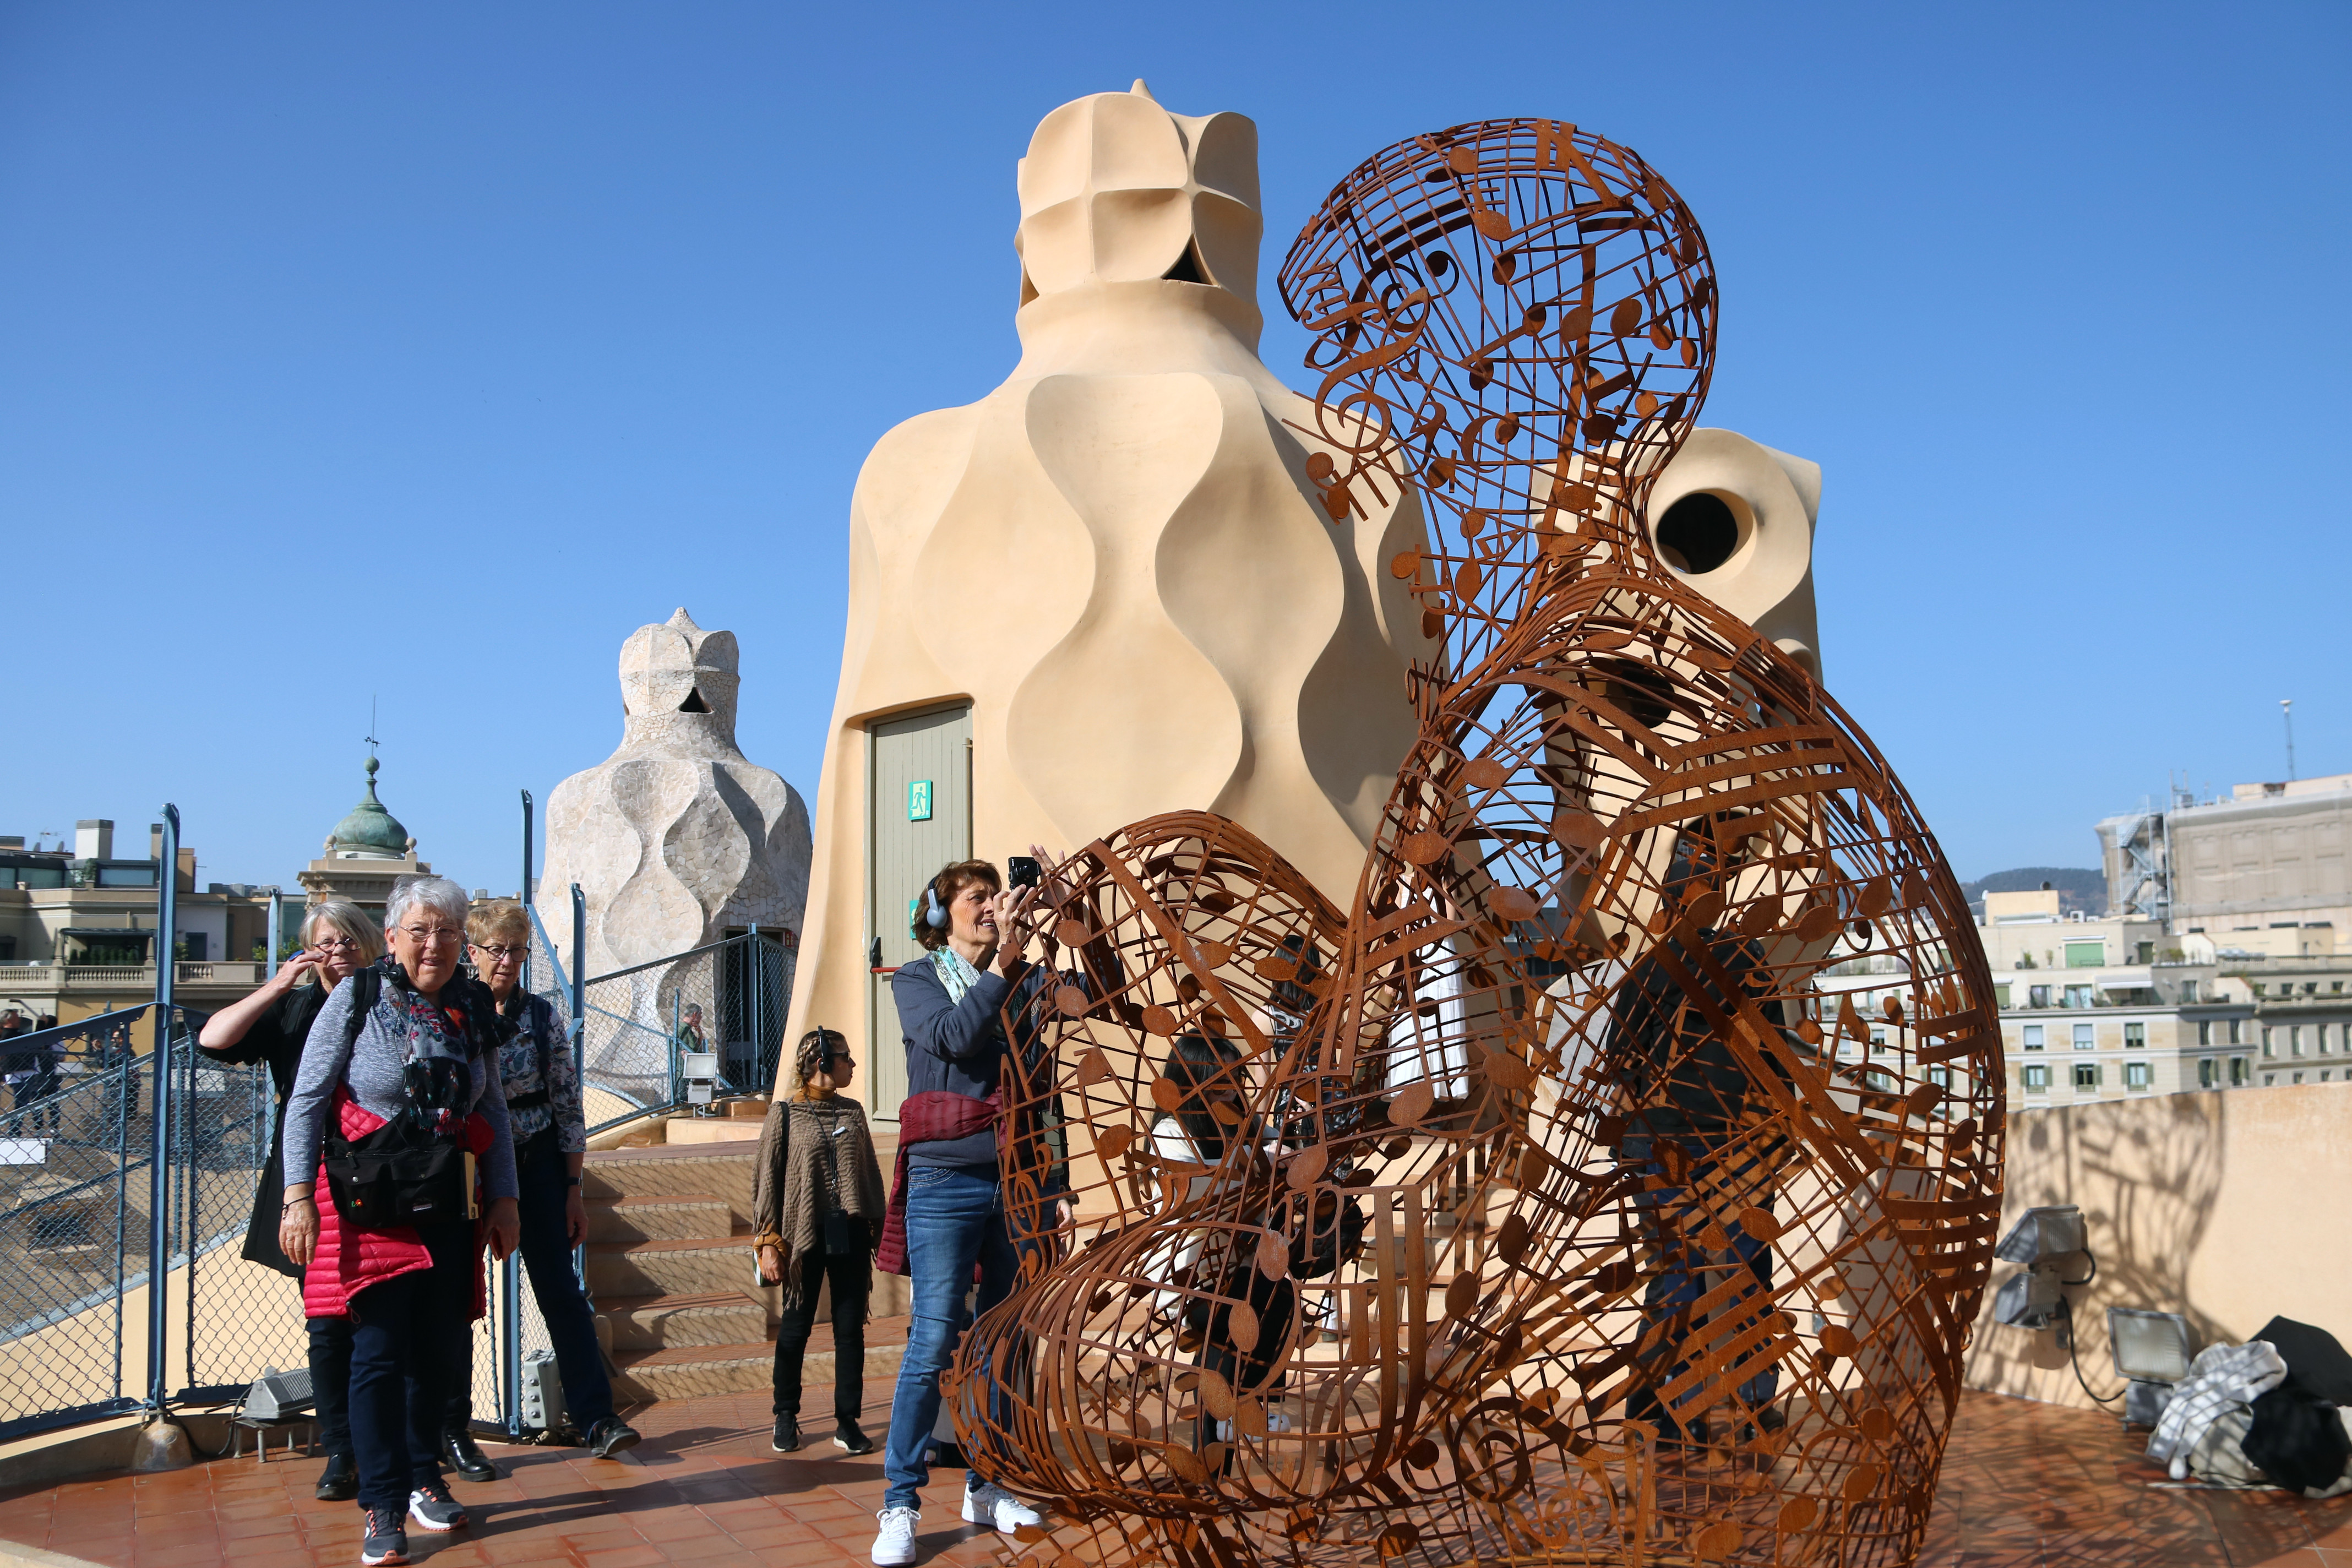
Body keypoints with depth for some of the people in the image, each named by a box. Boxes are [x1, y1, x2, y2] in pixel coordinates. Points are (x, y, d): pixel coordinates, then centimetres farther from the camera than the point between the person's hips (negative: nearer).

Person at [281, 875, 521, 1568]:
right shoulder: (357, 999, -6)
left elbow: (492, 1114, 12)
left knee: (436, 1349, 11)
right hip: (367, 1202, -4)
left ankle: (424, 1480, 30)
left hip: (444, 1204, 4)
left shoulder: (474, 1010, 6)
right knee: (378, 1353, -4)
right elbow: (307, 1100, -7)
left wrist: (503, 1199, 8)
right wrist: (299, 1197, -14)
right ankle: (383, 1510, 6)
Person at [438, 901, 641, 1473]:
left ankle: (597, 1418, 5)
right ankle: (453, 1429, 19)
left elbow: (567, 1102, 4)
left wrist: (574, 1188, 2)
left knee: (561, 1290, 2)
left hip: (537, 1165, 2)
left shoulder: (541, 1015, 3)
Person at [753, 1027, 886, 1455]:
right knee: (796, 1327, 6)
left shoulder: (852, 1111, 10)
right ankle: (786, 1416, 22)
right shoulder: (785, 1113, -2)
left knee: (851, 1328, 3)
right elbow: (767, 1180, -3)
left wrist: (879, 1230, 12)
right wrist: (769, 1242, -8)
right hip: (805, 1236, -3)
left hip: (851, 1236, 3)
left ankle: (848, 1421, 11)